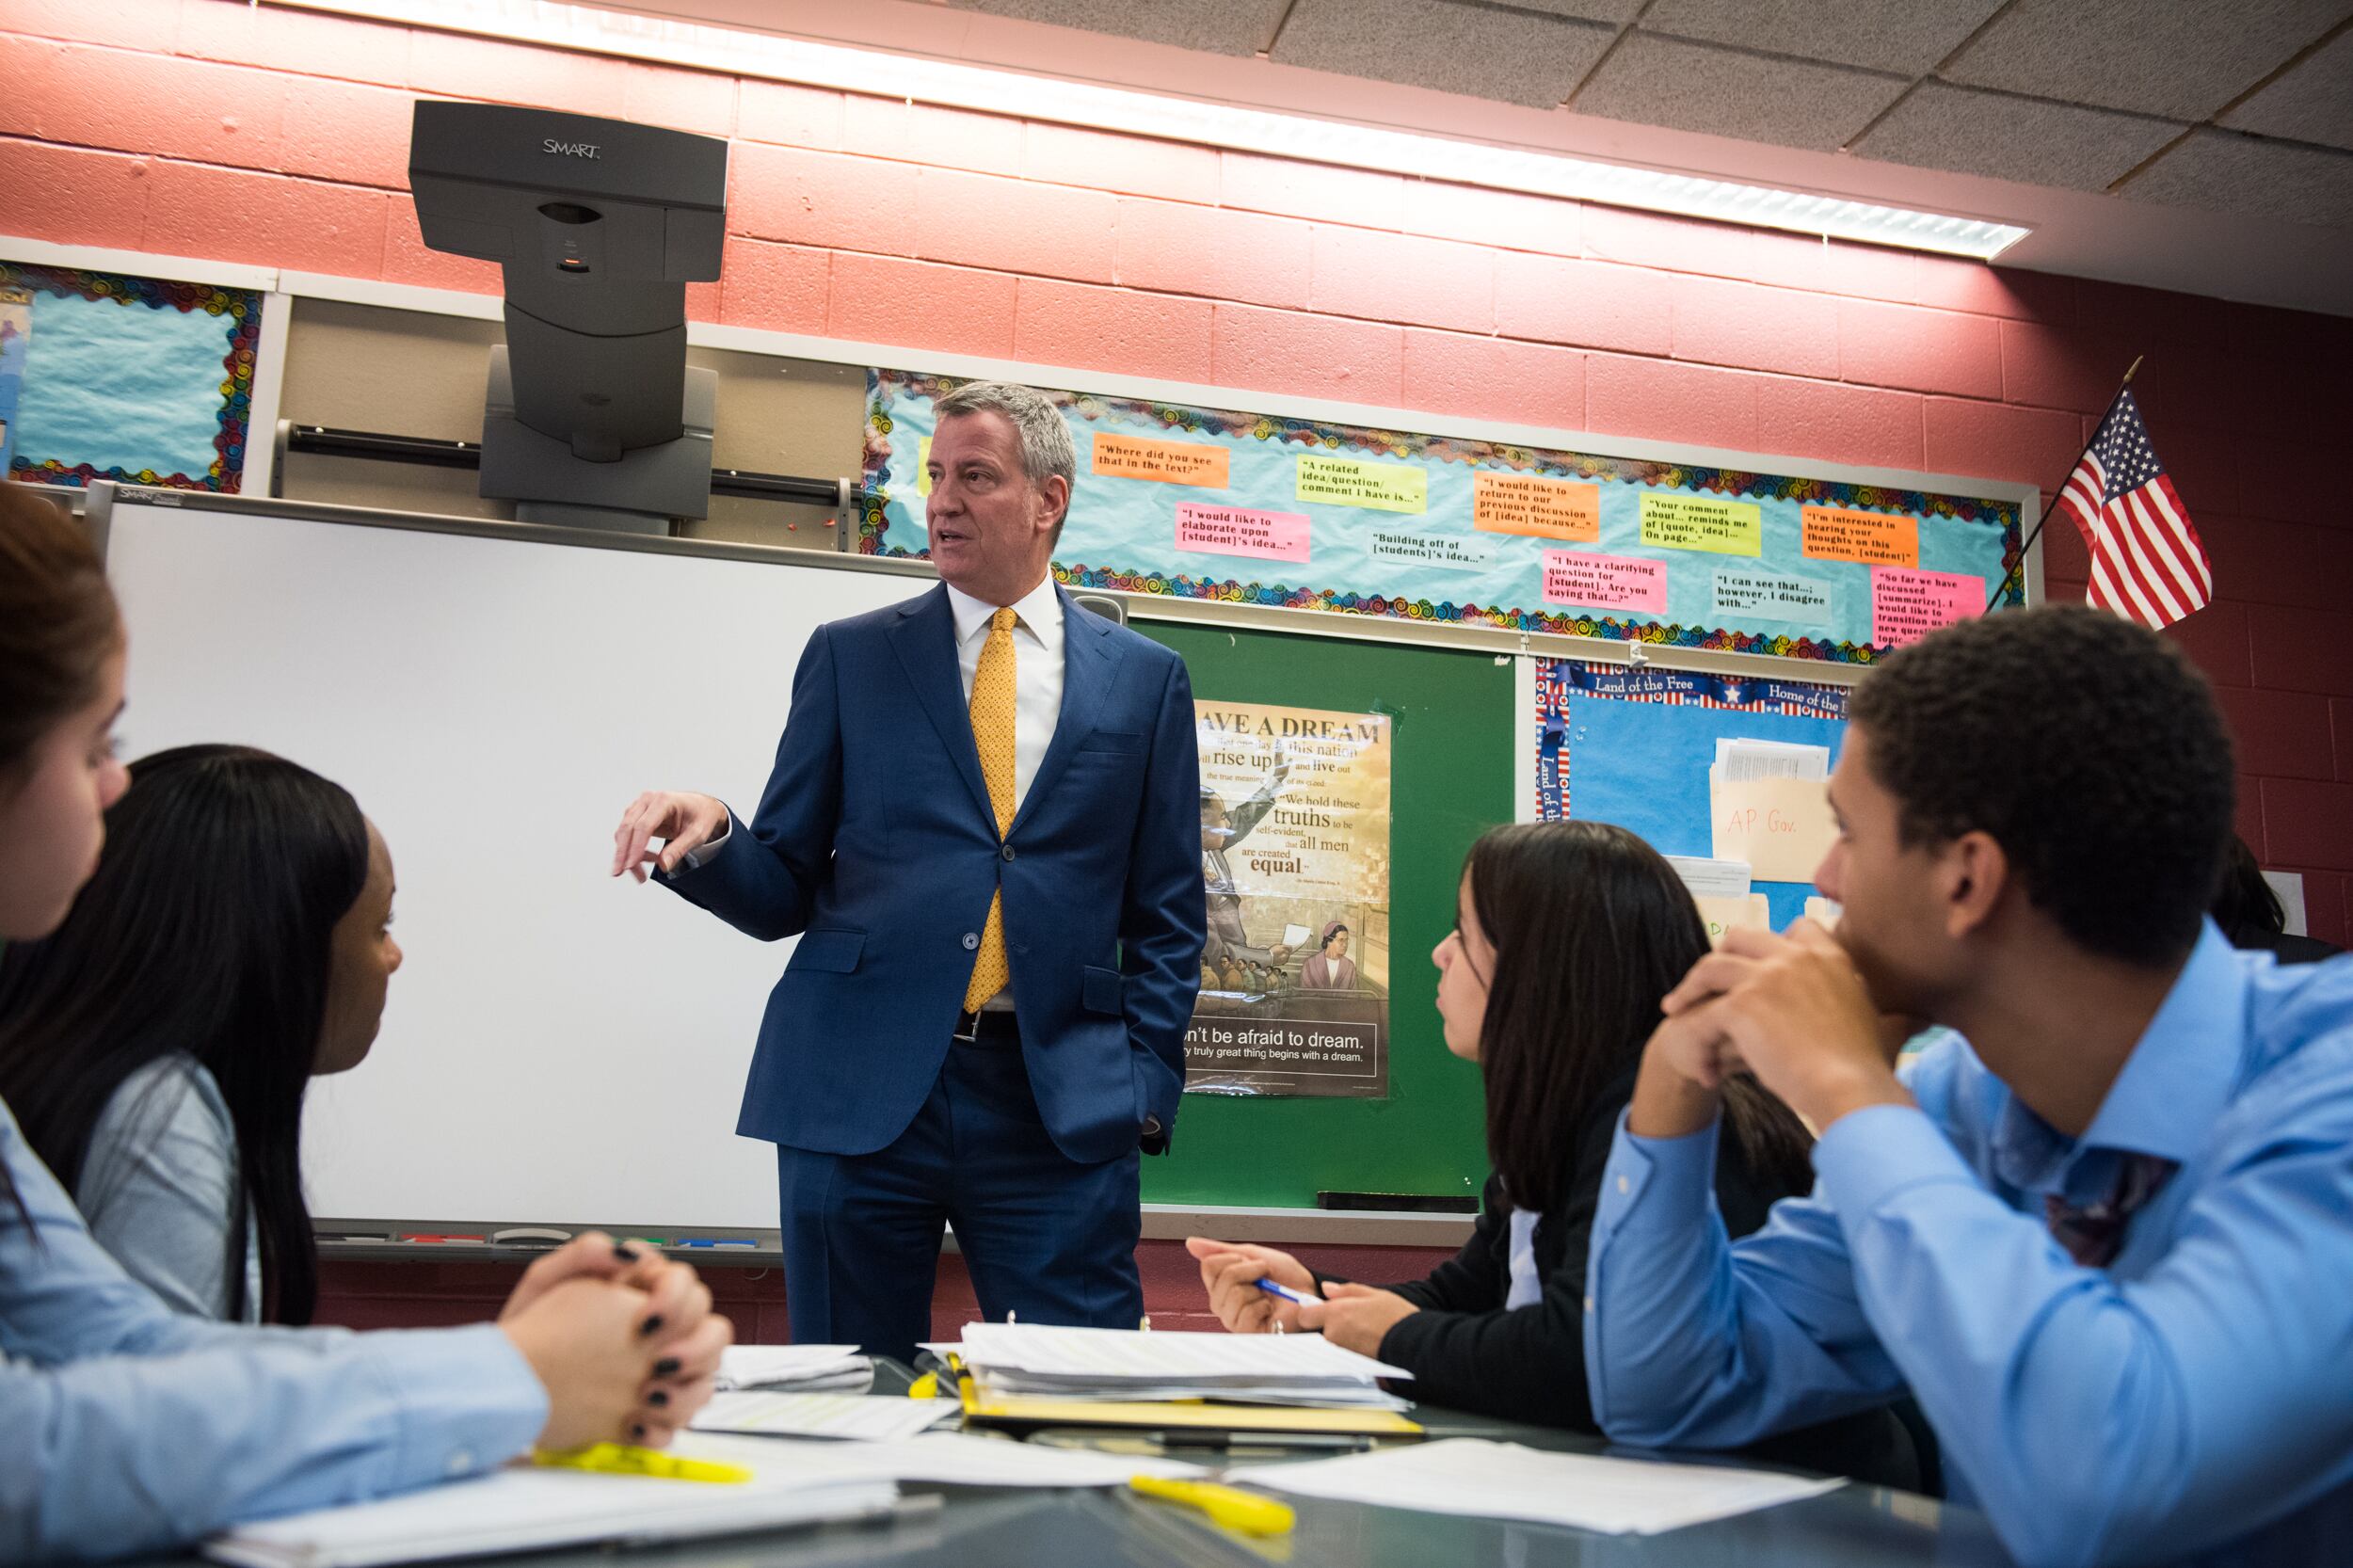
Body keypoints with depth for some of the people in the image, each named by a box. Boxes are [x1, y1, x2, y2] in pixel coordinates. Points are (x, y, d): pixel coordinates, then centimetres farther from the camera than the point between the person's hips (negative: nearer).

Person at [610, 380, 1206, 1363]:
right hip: (858, 1092, 1)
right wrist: (711, 841, -13)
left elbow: (1167, 914, 10)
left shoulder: (1145, 680, 9)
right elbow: (785, 889, 8)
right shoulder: (850, 657, 9)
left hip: (1064, 1106, 0)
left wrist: (1146, 1085, 0)